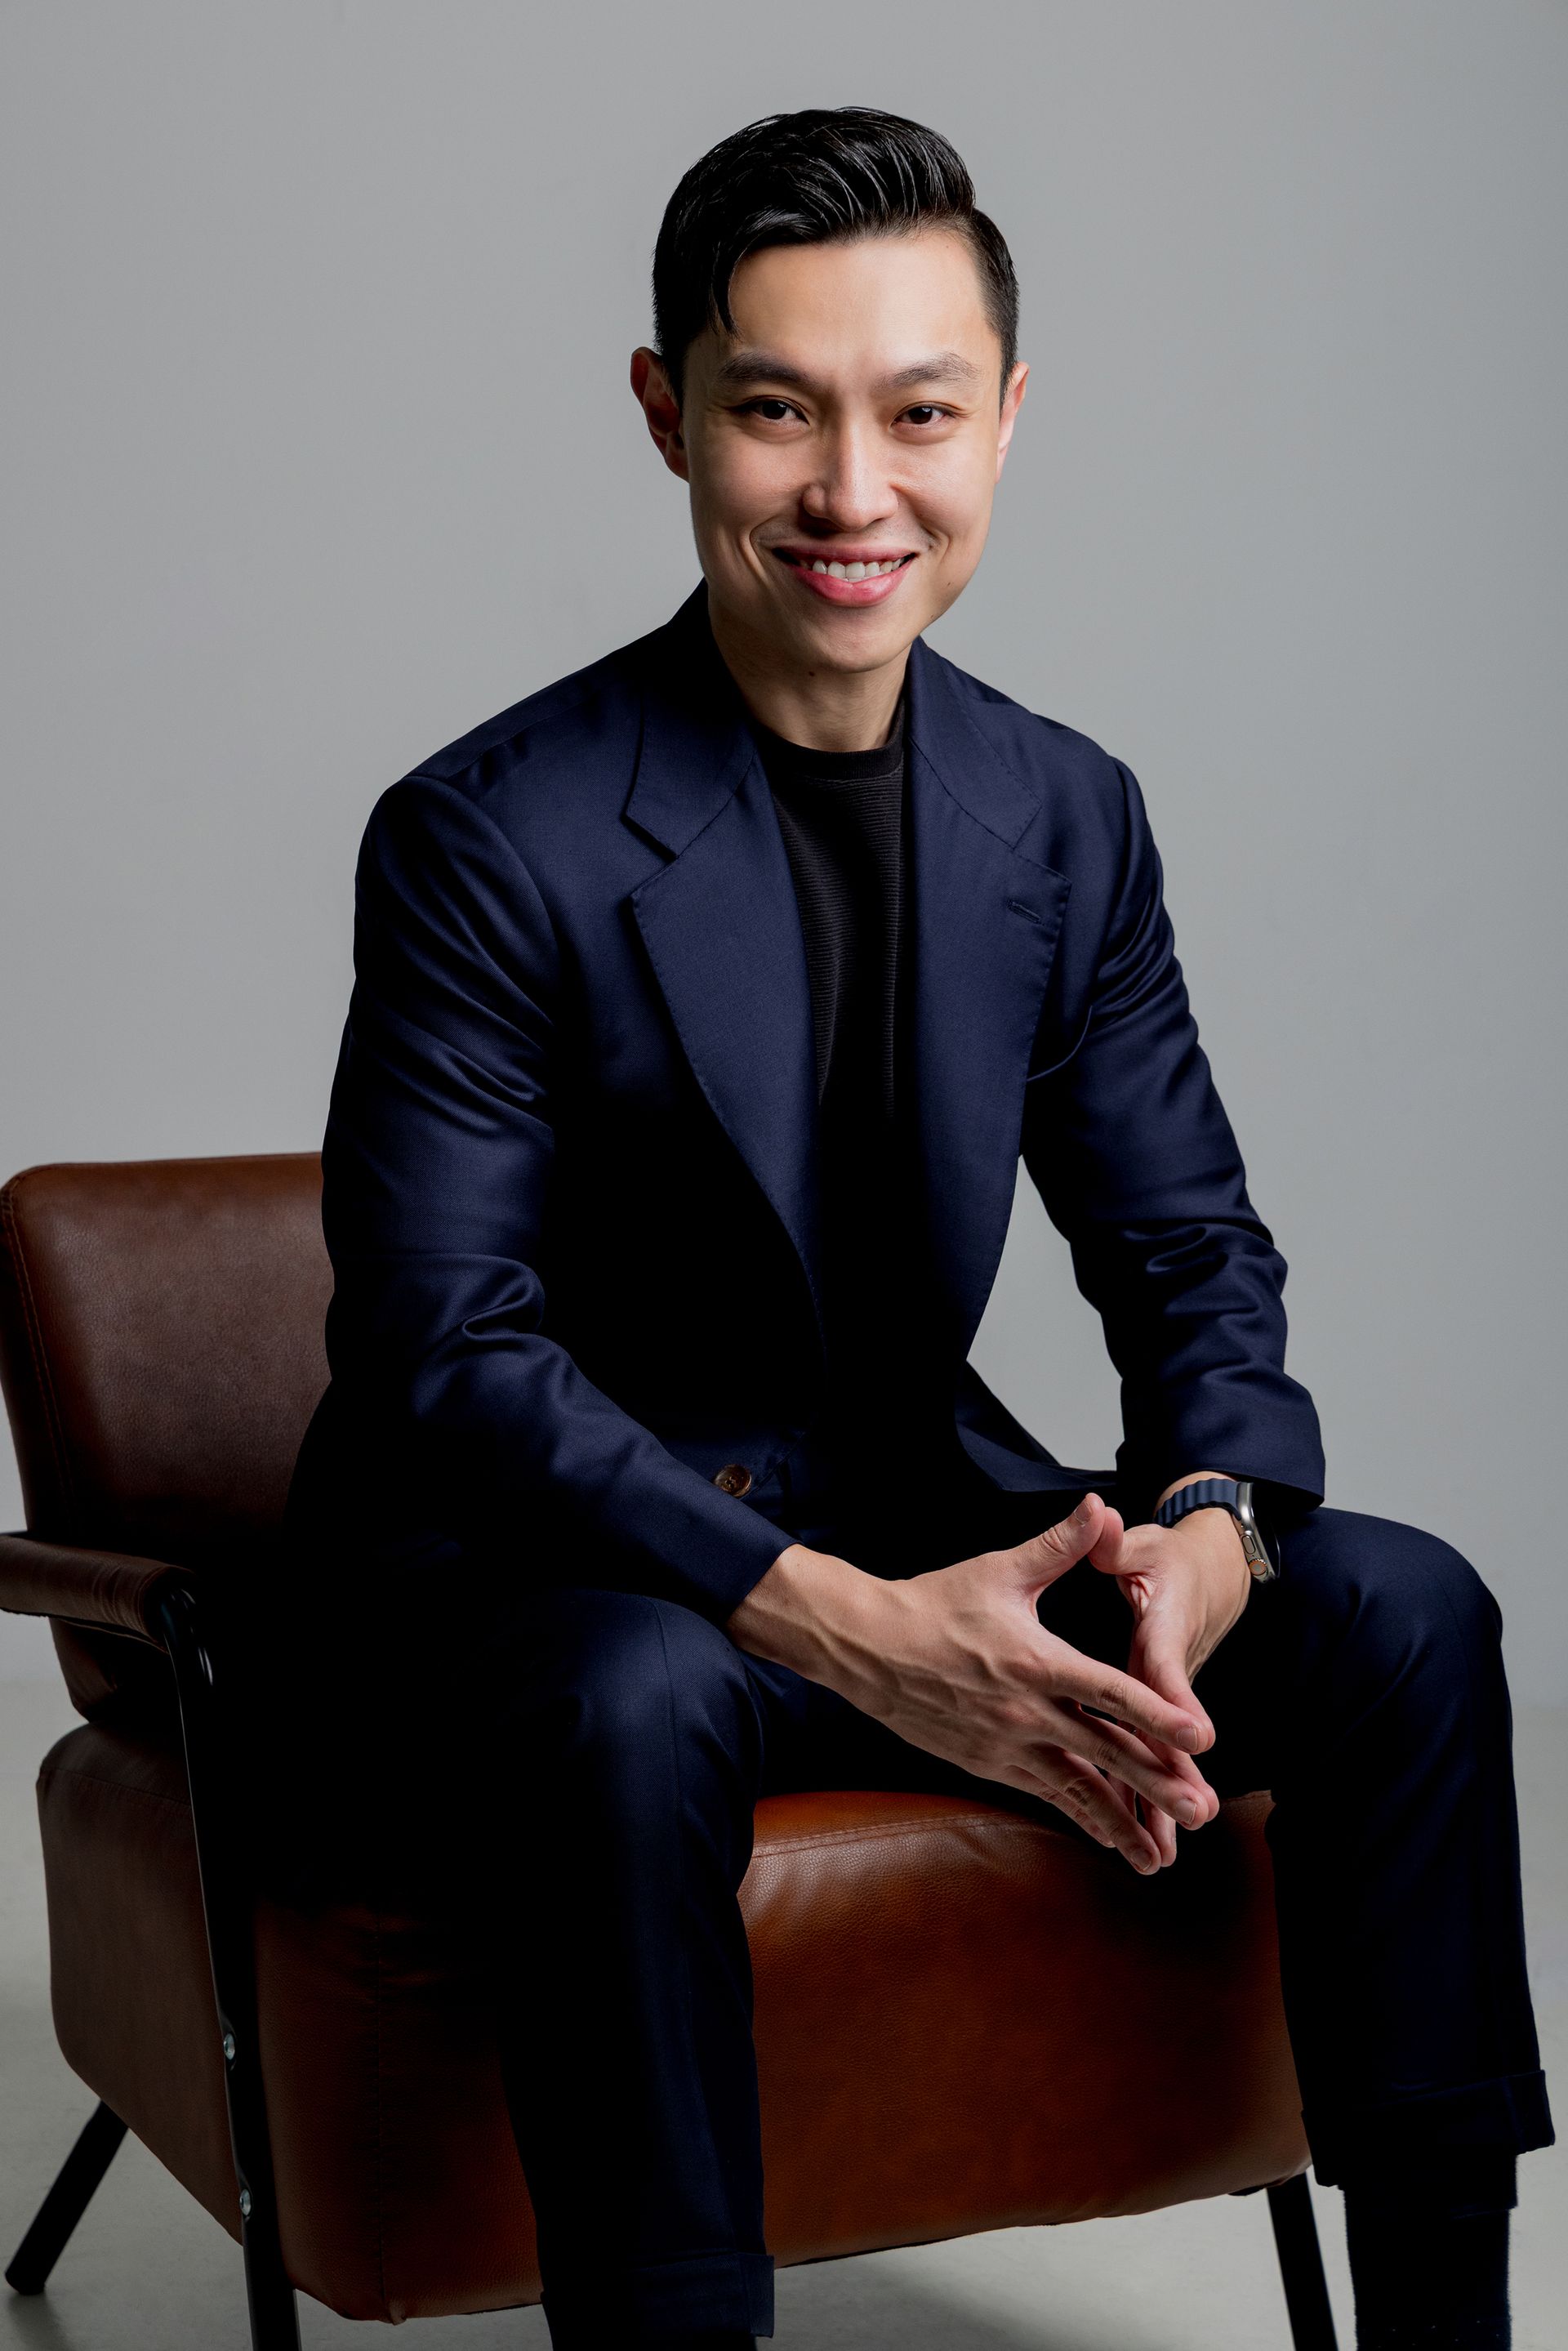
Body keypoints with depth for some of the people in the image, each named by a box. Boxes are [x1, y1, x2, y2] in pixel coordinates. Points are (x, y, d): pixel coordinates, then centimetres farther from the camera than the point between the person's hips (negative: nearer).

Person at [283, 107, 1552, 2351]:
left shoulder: (1070, 818, 3)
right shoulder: (488, 838, -15)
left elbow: (1190, 1253, 4)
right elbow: (440, 1357, -20)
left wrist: (1209, 1526, -20)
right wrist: (843, 1627, -32)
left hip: (915, 1530, 5)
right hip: (552, 1565, -5)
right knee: (642, 1711, -38)